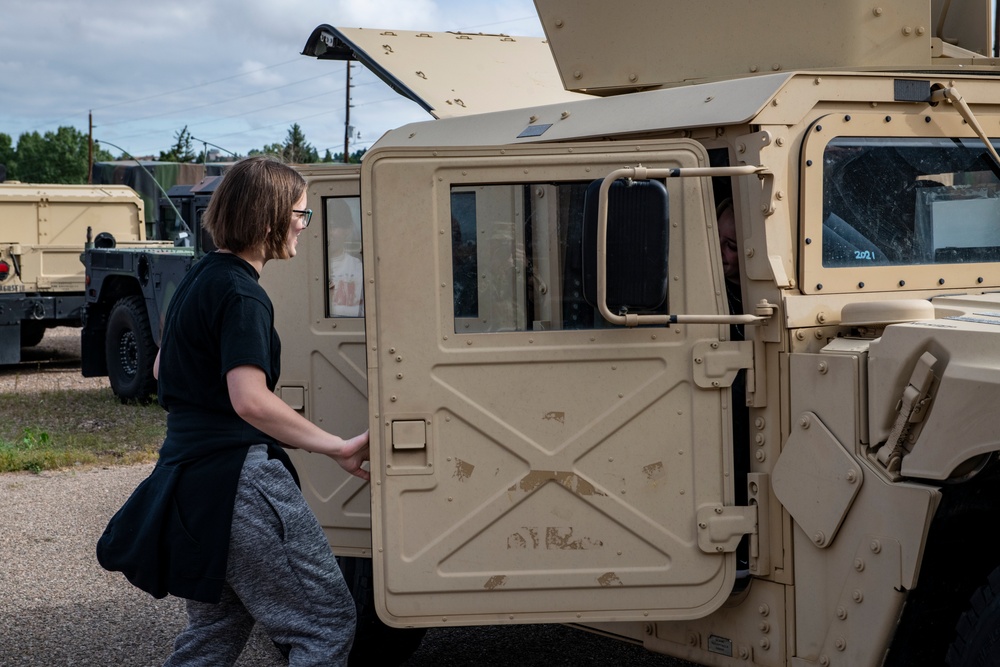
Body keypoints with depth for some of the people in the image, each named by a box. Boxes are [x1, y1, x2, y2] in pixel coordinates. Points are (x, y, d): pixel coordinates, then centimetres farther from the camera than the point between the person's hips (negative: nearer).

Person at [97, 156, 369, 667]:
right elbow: (251, 400, -27)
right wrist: (337, 448, -25)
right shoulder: (241, 294, -16)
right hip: (238, 476, -10)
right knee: (327, 622, -4)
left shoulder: (199, 278, 14)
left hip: (191, 476, 10)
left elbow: (163, 370, 26)